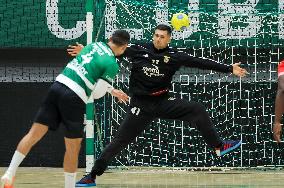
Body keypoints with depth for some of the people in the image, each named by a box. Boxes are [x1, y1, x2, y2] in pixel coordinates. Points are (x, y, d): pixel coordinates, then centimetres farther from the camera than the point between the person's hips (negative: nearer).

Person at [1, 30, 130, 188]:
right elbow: (97, 94, -4)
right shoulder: (112, 65, -4)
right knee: (73, 149, 7)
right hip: (75, 97, -6)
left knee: (34, 134, 6)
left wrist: (112, 91, 37)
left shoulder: (95, 45, 17)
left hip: (58, 85, 6)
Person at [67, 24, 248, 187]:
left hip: (163, 101, 2)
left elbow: (201, 62, -5)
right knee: (119, 141, -4)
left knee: (198, 110, -12)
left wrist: (229, 69, -7)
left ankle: (219, 146, 0)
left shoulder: (174, 56, -3)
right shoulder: (139, 50, -5)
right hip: (141, 105, -2)